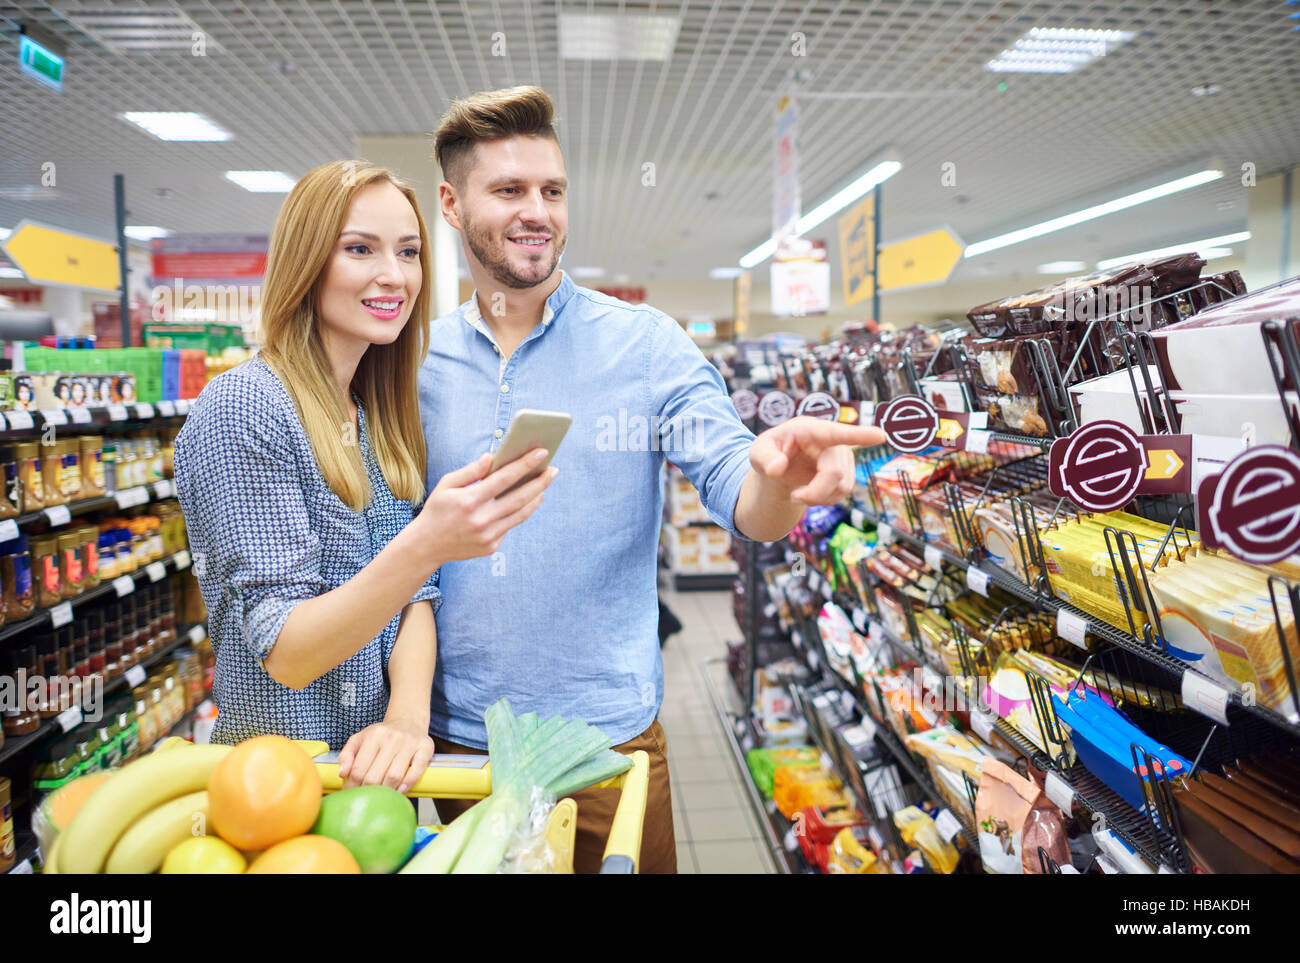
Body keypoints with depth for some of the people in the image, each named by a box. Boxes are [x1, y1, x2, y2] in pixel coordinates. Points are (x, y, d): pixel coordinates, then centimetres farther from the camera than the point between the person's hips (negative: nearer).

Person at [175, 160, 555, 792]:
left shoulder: (382, 413, 4)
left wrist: (408, 715, -19)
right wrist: (425, 546, -38)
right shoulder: (243, 407, -17)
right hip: (282, 776, -6)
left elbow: (415, 594, 0)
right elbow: (283, 652, -22)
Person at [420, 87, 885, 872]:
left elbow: (740, 501, -13)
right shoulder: (417, 364, 0)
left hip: (609, 737, -2)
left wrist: (778, 476, -37)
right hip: (457, 737, 2)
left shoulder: (644, 343, -7)